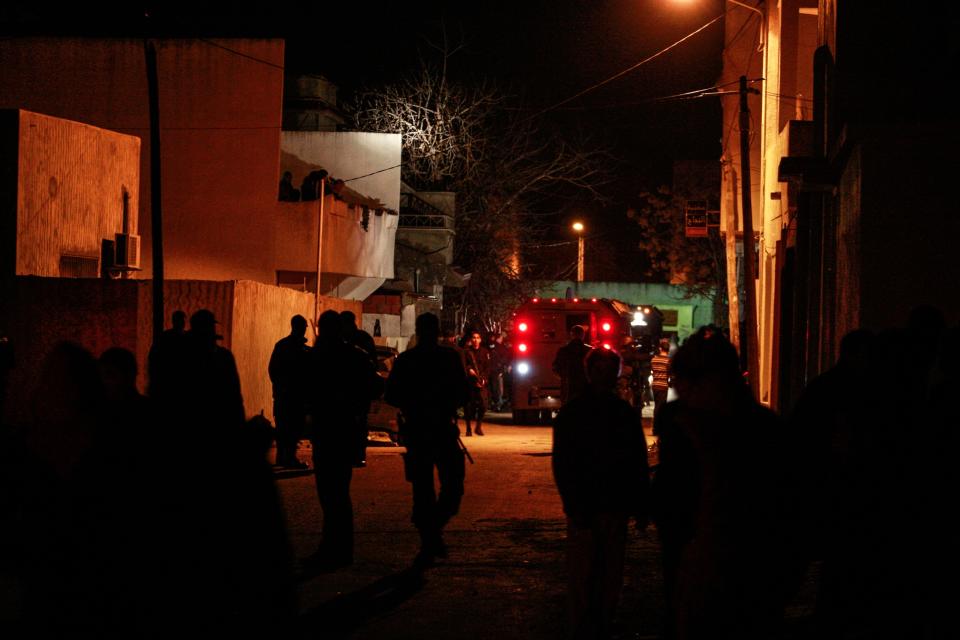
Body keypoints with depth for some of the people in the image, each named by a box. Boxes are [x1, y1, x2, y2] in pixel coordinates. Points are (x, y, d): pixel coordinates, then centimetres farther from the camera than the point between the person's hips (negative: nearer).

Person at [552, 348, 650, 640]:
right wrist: (574, 506, -12)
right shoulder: (571, 413, -1)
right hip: (584, 509, -3)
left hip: (616, 509, 3)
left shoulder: (626, 413, 7)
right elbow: (562, 464, -4)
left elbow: (639, 463, 10)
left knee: (611, 578, 6)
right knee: (582, 577, -2)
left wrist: (641, 506, 5)